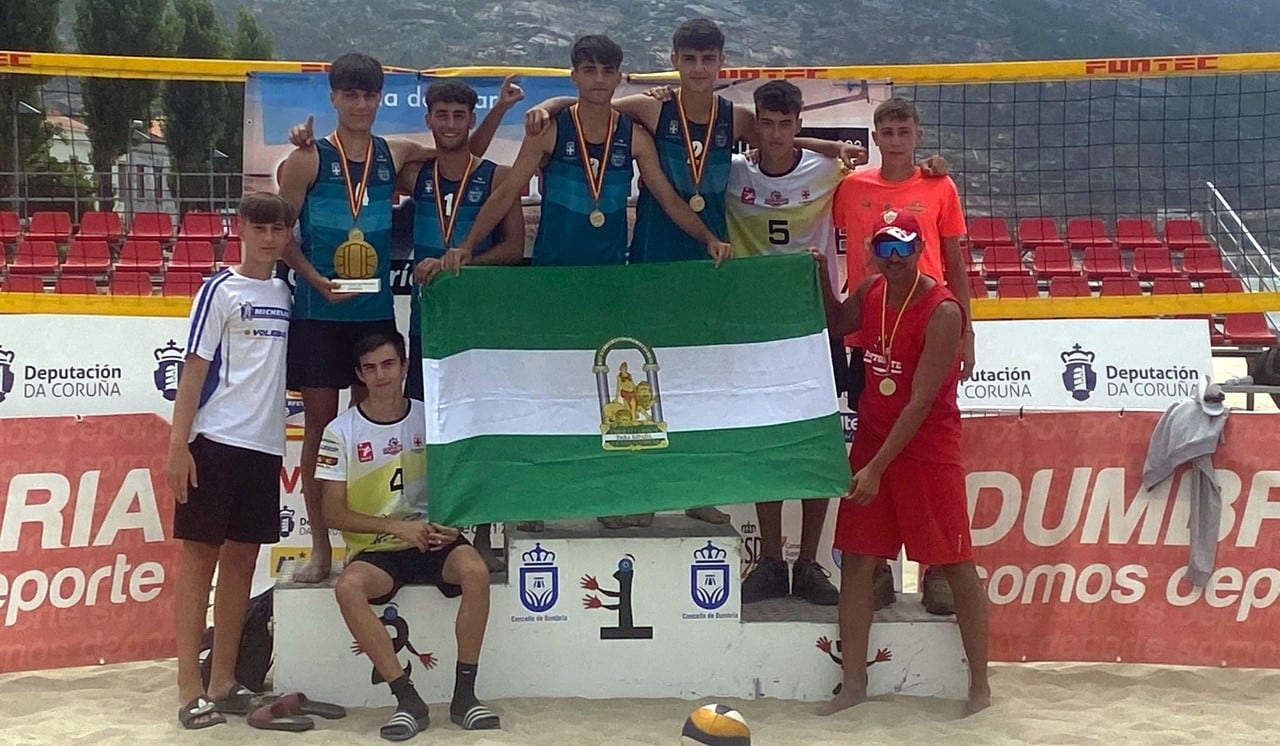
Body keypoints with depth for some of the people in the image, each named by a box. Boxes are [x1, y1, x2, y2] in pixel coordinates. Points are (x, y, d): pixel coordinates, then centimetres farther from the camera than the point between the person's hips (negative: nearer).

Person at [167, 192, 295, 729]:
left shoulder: (284, 294, 13)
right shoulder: (220, 290, -3)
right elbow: (194, 369, -6)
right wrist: (178, 445, -12)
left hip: (264, 444, 6)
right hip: (216, 442, -6)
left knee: (242, 560, 9)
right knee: (199, 556, -1)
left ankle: (223, 683, 18)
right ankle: (190, 690, 2)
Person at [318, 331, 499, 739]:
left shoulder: (430, 418, 4)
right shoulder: (341, 431, -1)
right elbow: (334, 513, -3)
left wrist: (450, 525, -10)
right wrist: (397, 527, -15)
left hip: (432, 538, 1)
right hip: (375, 549, -1)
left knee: (475, 570, -31)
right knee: (348, 587, -33)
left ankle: (464, 694, -20)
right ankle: (408, 699, -26)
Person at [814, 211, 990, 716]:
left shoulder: (942, 311, -19)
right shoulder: (870, 292, 2)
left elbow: (921, 402, -22)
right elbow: (837, 326, 26)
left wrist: (878, 468, -22)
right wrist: (821, 278, 9)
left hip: (928, 447, -6)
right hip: (871, 440, 7)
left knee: (957, 565, 2)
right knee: (856, 560, 5)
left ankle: (980, 685, 14)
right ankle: (854, 684, 15)